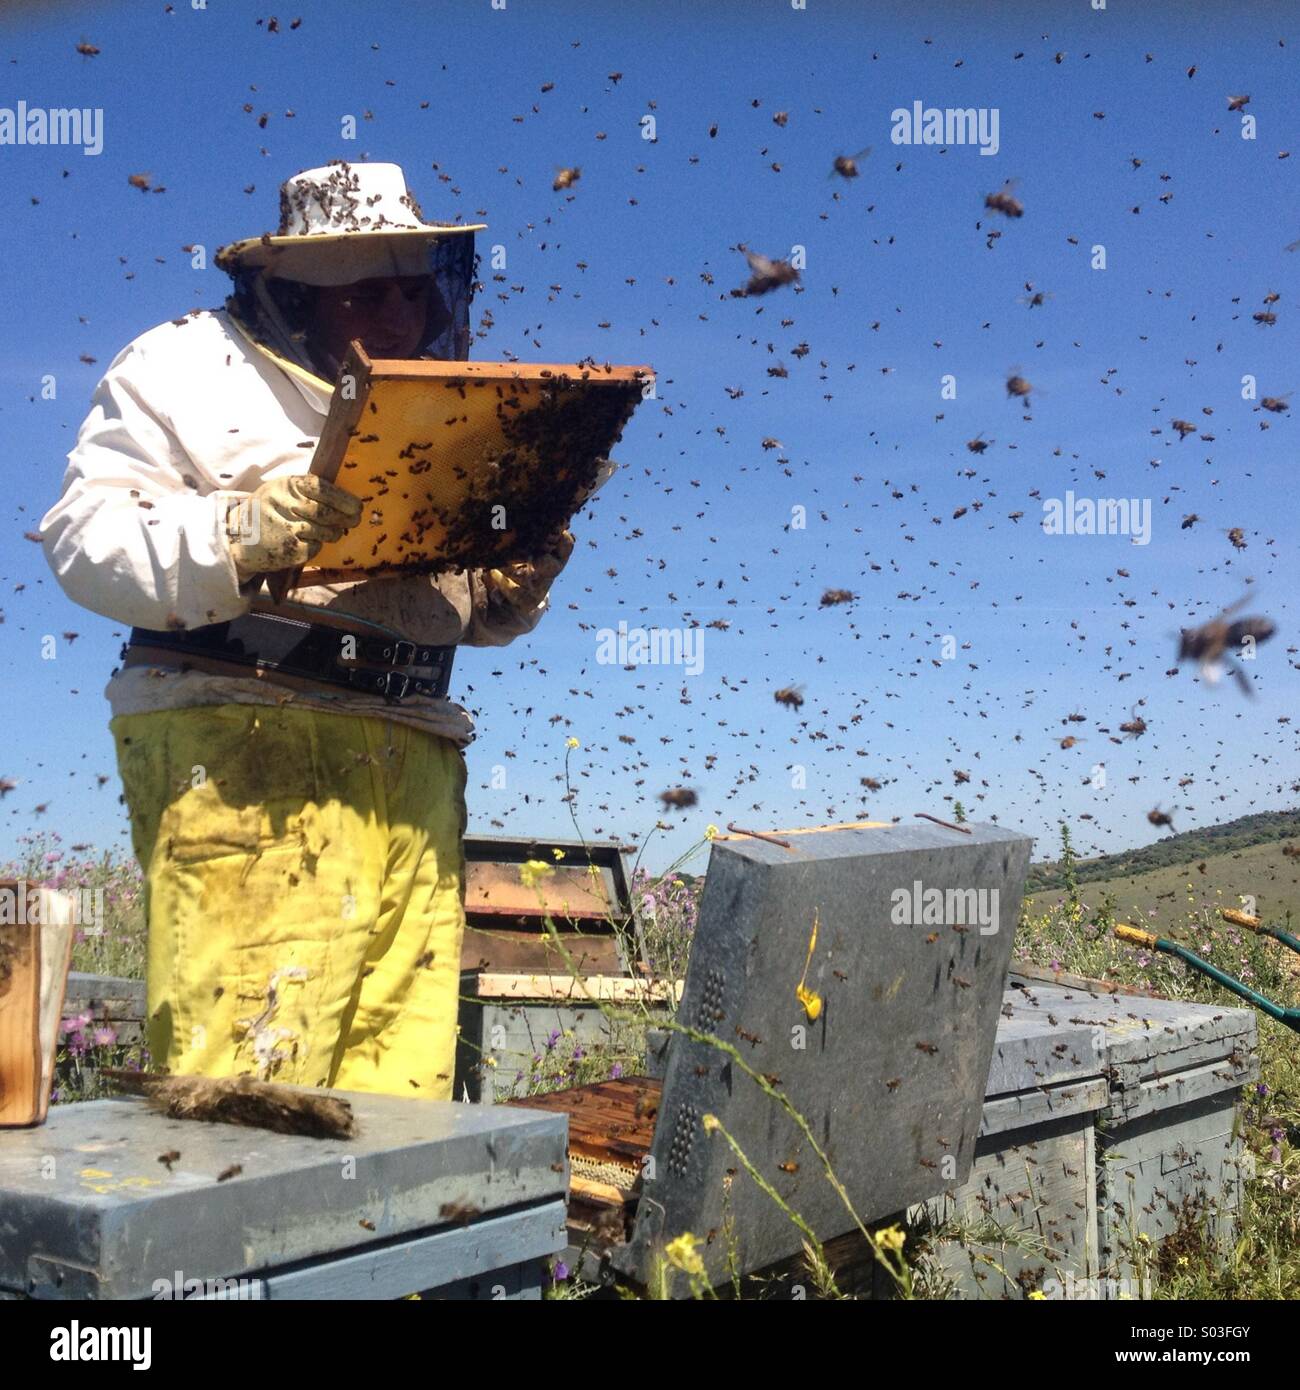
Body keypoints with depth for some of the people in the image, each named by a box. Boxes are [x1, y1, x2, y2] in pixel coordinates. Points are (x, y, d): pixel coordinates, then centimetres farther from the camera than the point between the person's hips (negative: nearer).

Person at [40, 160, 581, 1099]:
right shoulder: (188, 367, 7)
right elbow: (86, 538, -4)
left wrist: (514, 593, 4)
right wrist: (245, 531, -19)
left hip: (412, 757, 6)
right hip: (240, 749, -5)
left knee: (402, 1074, 4)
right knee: (244, 1061, -12)